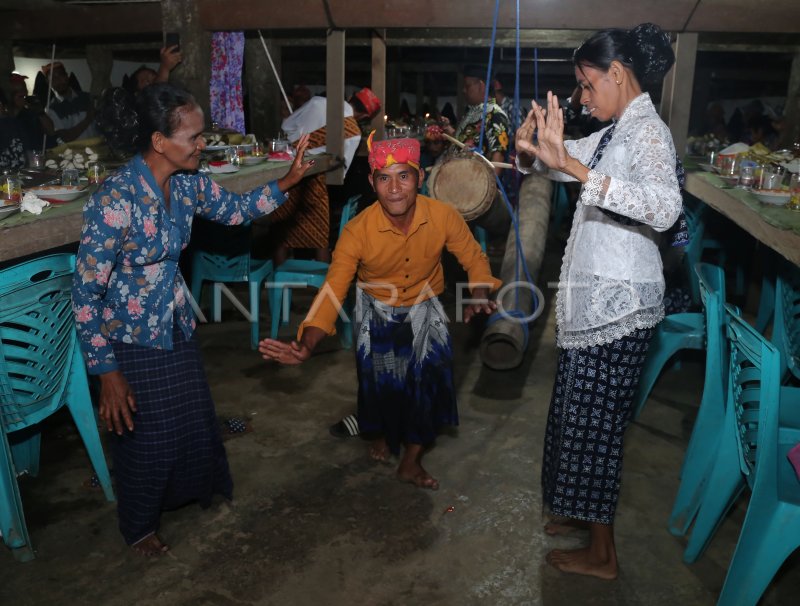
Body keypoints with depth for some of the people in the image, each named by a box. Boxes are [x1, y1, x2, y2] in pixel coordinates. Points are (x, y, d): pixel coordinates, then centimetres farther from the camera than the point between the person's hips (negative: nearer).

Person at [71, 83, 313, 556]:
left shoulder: (188, 183, -8)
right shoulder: (117, 198, -29)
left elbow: (236, 209, 11)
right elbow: (86, 290, -24)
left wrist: (289, 180, -3)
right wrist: (107, 372, -21)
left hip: (177, 326, 7)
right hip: (133, 340, -6)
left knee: (195, 417, 23)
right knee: (145, 434, 13)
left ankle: (198, 489, 54)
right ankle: (139, 527, 42)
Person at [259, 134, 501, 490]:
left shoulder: (444, 216, -25)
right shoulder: (358, 231, -29)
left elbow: (474, 259, -9)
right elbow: (332, 291, -31)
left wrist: (480, 296, -31)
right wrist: (306, 346, -45)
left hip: (424, 310, 1)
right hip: (377, 312, -1)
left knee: (430, 377, -8)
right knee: (380, 381, 10)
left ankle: (411, 462, 13)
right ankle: (384, 434, 45)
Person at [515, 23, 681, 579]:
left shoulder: (648, 132, -16)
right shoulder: (616, 133, 13)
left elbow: (665, 206, -36)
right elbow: (558, 164, 20)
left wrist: (574, 167, -44)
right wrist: (531, 151, -4)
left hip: (618, 307, -9)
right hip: (593, 300, 9)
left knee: (595, 424, 1)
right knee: (579, 416, 20)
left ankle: (602, 554, 18)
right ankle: (582, 509, 40)